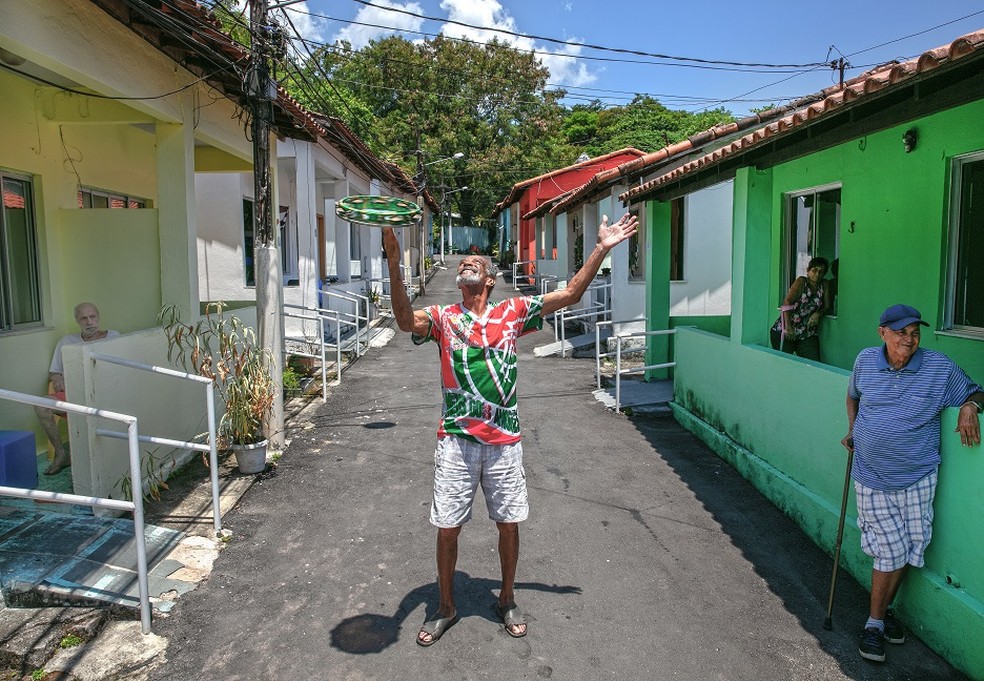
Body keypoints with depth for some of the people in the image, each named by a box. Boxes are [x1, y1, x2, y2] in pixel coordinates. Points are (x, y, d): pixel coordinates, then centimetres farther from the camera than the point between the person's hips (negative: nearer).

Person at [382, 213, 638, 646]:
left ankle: (506, 601, 36)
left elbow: (570, 294, 2)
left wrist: (602, 249, -5)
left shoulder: (512, 312, 4)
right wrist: (394, 265, -32)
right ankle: (446, 609, 30)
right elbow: (407, 321, -20)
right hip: (456, 441, -1)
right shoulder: (443, 317, 1)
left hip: (504, 440, 1)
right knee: (447, 528, 8)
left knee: (509, 524, 12)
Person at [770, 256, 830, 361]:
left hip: (808, 334, 4)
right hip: (785, 332, -4)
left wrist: (818, 314, -13)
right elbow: (787, 303, -13)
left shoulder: (824, 286, 11)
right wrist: (788, 327, -22)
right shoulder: (801, 282, -2)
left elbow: (827, 307, 13)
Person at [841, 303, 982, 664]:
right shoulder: (866, 360, -1)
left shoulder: (940, 367, -6)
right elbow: (853, 394, 19)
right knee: (890, 551, 0)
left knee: (907, 550, 7)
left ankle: (881, 611, 30)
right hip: (872, 478, -1)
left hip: (917, 478, 1)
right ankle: (875, 624, 16)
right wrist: (852, 430, 12)